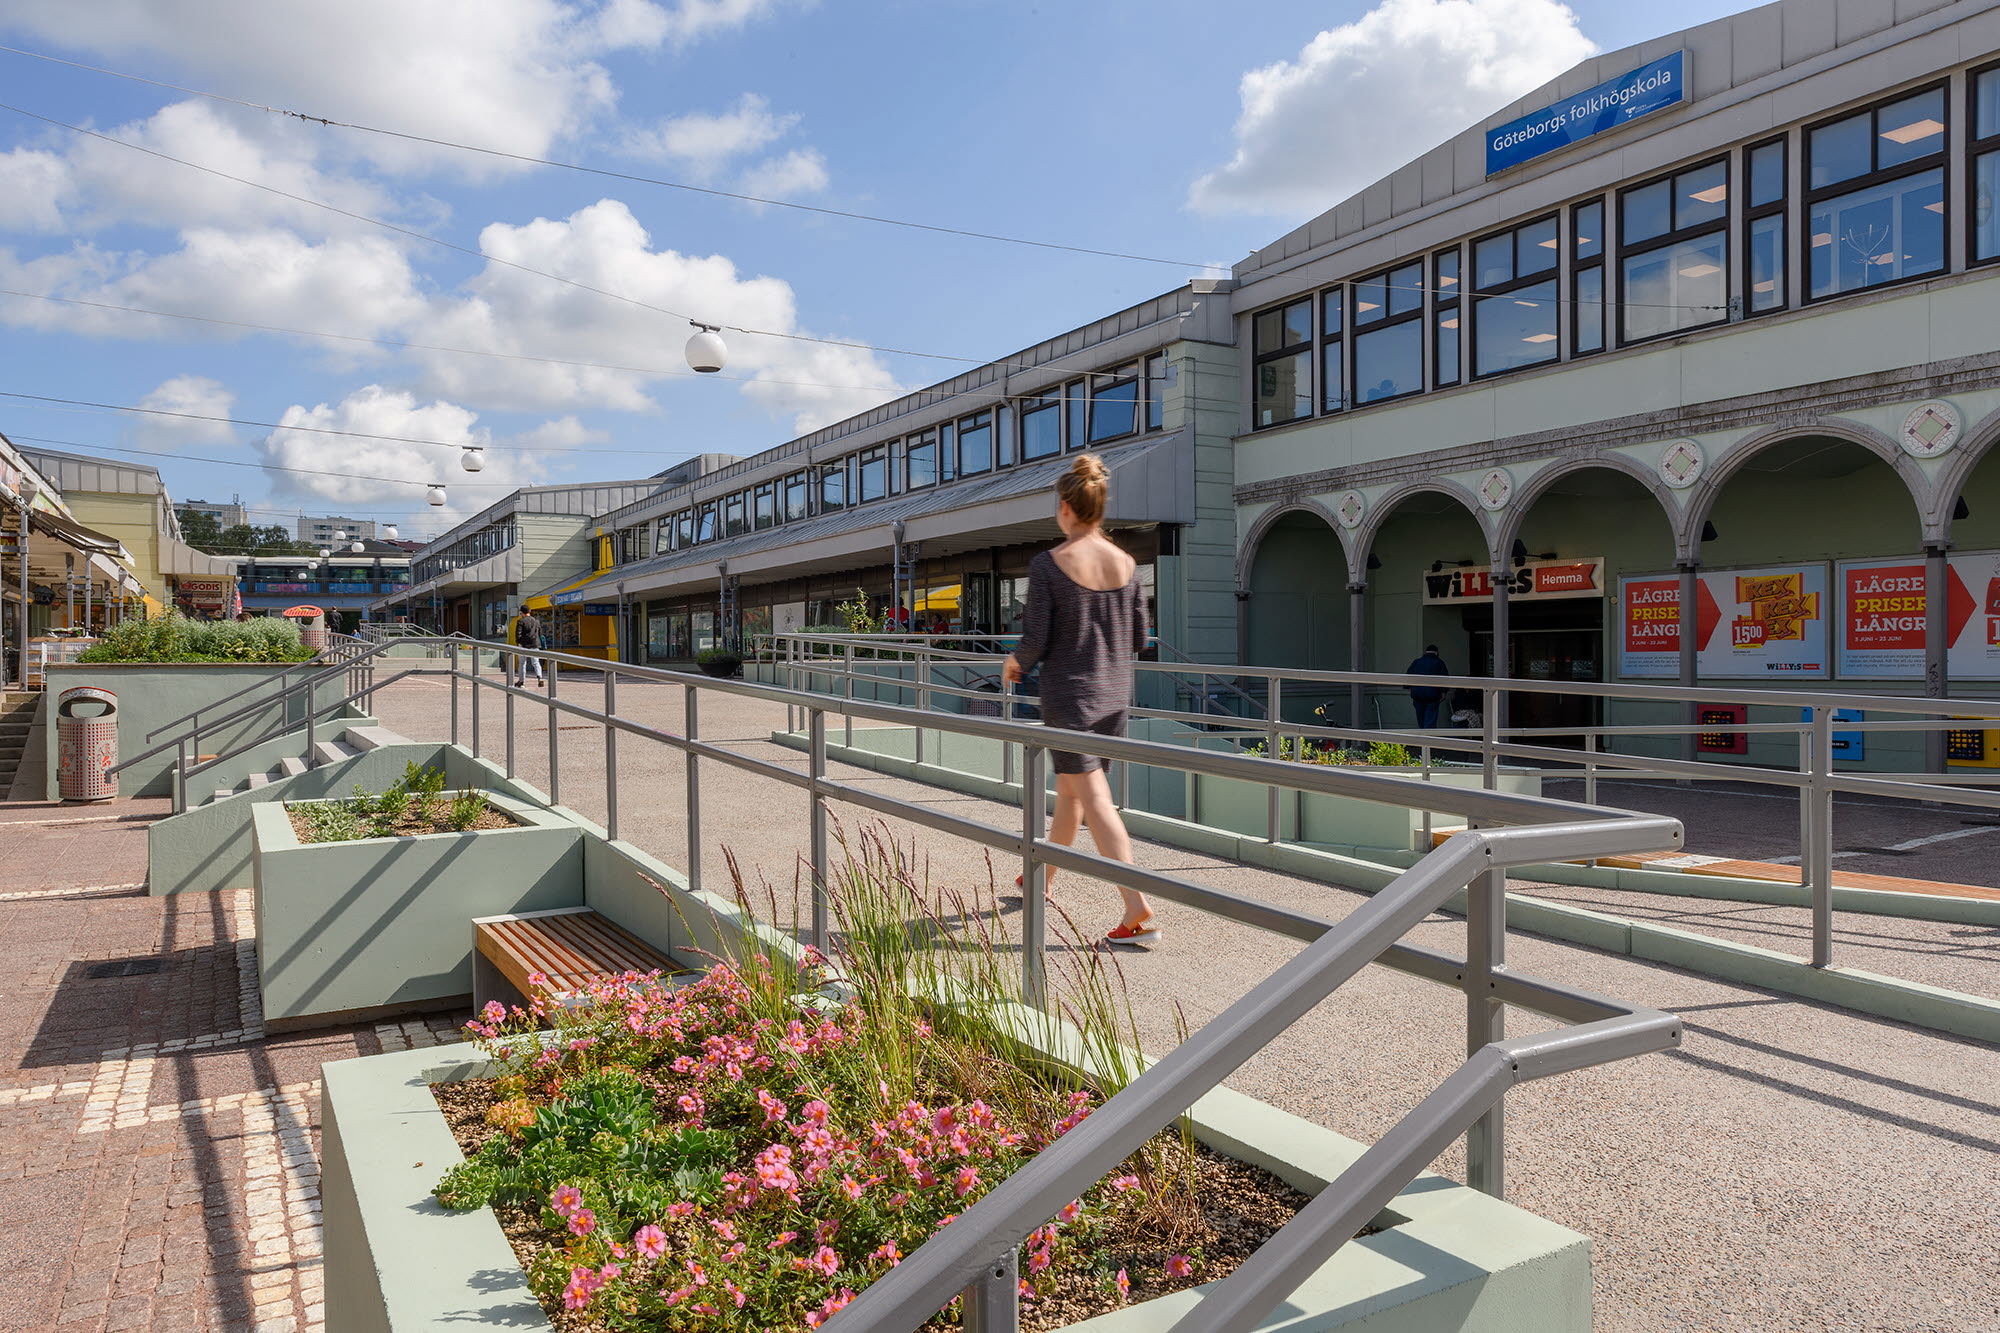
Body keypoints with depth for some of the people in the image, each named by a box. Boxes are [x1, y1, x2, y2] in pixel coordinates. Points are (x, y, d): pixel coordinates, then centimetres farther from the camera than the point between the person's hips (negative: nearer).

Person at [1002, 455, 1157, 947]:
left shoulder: (1048, 565, -13)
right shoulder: (1126, 563, 1)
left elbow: (1035, 642, -13)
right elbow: (1138, 639, 6)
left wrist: (1014, 663, 8)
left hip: (1068, 695, -6)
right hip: (1114, 694, 6)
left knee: (1095, 801, -5)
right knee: (1069, 791, 21)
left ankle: (1138, 911, -12)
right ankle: (1041, 877, 39)